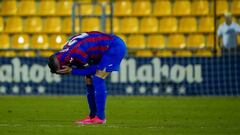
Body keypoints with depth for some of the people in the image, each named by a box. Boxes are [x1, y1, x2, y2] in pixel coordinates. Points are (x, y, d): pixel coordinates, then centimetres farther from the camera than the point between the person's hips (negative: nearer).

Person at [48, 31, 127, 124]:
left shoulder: (75, 53, -29)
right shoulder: (65, 52, 0)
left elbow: (93, 69, -18)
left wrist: (71, 71, -17)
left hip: (115, 47, -10)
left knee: (98, 79, -17)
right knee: (89, 80, 8)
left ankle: (100, 117, -14)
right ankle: (93, 116, 17)